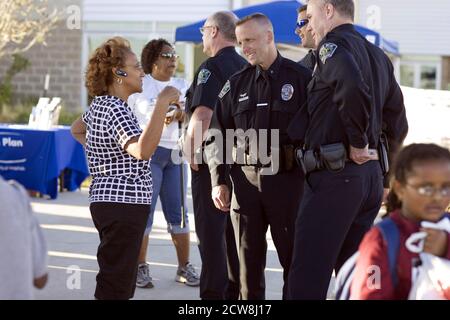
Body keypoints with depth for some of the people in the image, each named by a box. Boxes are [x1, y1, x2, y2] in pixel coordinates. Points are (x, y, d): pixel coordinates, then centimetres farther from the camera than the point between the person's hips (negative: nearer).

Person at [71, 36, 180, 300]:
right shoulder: (116, 111, -18)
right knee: (115, 286, -10)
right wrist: (163, 103, -36)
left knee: (122, 280, 18)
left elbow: (77, 129, 35)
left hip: (106, 197, 11)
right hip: (123, 203, -11)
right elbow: (142, 151, -35)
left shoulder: (99, 104, 13)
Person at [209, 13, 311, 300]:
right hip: (246, 179, 4)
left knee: (295, 257, 1)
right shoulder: (236, 84, 11)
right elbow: (219, 135, 12)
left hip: (288, 179, -3)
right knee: (249, 259, 9)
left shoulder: (301, 77, 0)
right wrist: (219, 181, 5)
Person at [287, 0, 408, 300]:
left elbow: (353, 88, -28)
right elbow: (397, 123, 20)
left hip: (334, 175, -9)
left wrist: (358, 142, -17)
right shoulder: (379, 56, 18)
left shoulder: (334, 44, -7)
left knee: (307, 277, -8)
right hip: (371, 175, 9)